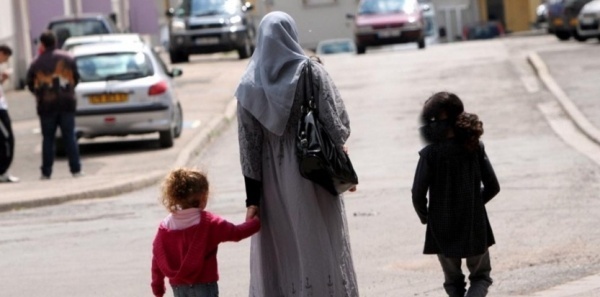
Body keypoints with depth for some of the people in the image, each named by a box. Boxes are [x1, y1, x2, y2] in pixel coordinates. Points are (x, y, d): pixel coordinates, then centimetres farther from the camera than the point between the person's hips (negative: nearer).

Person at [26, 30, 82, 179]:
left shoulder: (36, 63, -3)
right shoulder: (67, 58, 0)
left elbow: (30, 85, 2)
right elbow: (76, 78, 6)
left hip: (46, 105, -1)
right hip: (67, 103, 1)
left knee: (48, 139, 5)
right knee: (69, 136, 4)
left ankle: (46, 172, 4)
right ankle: (76, 169, 0)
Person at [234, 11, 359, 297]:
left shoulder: (249, 85, -1)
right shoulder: (312, 73, -7)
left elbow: (248, 146, -2)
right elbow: (339, 128, -10)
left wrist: (253, 198, 0)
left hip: (274, 185, 2)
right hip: (314, 179, -2)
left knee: (278, 260, 9)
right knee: (322, 255, 6)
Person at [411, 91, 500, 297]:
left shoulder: (430, 154, -16)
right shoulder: (475, 148, -7)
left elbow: (418, 194, -15)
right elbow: (492, 187, -3)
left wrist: (425, 217, 4)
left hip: (442, 229, -1)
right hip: (475, 226, 1)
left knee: (453, 280, 19)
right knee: (480, 276, 18)